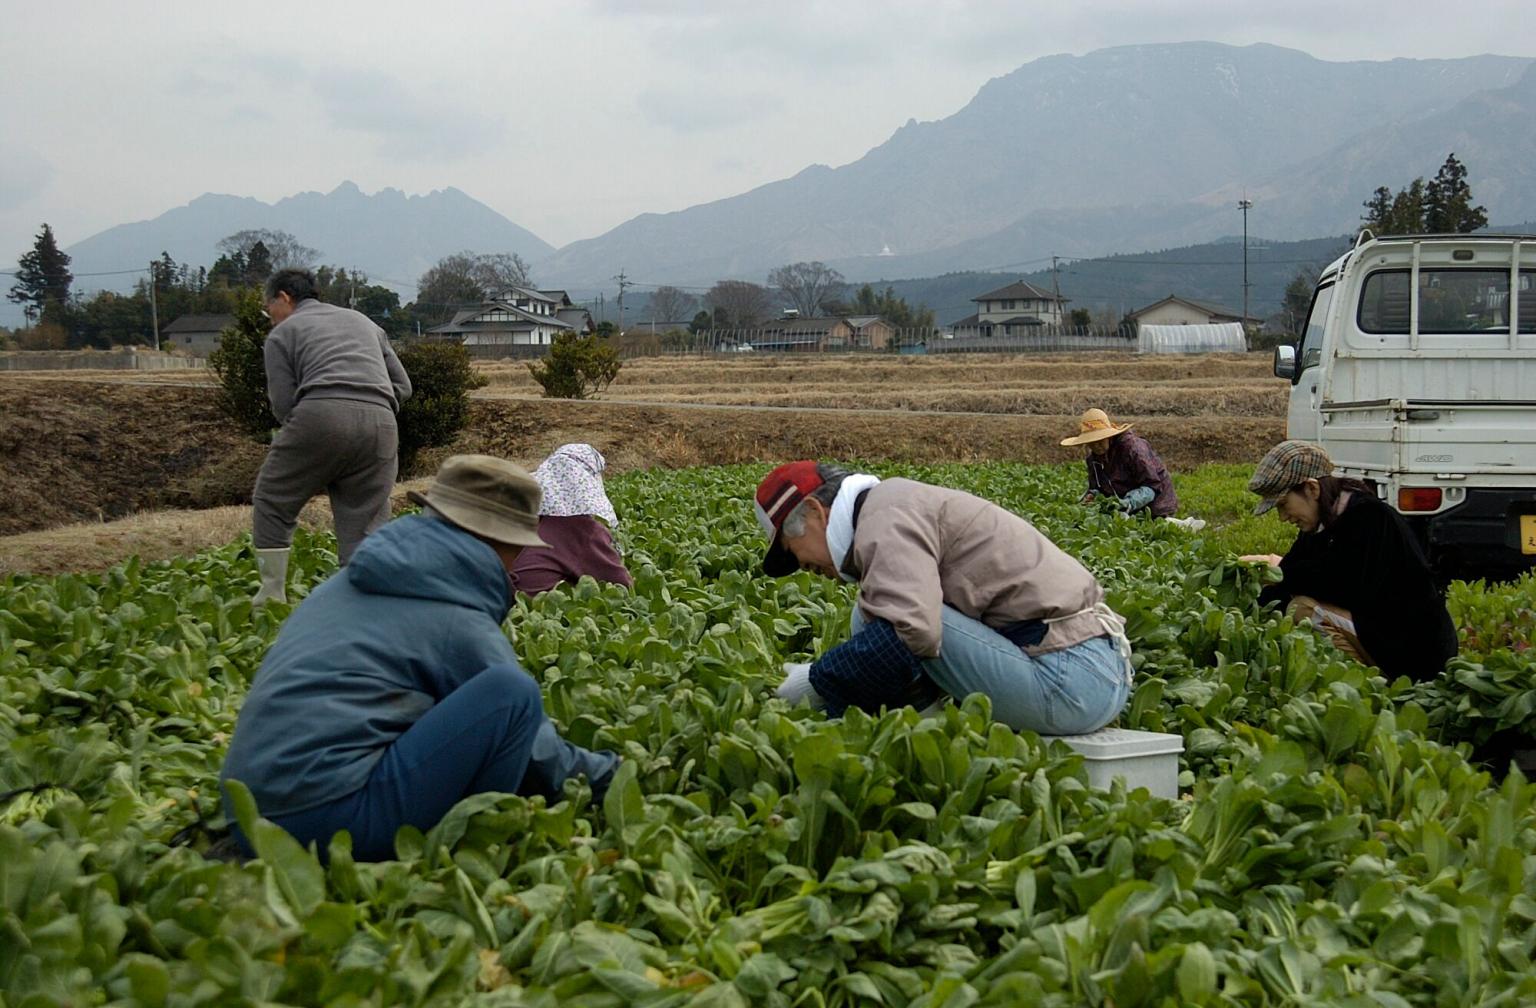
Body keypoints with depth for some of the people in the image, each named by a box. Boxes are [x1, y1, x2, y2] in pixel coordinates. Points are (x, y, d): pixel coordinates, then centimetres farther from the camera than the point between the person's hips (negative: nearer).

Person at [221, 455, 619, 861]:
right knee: (510, 691, -12)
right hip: (332, 818, -9)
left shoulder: (349, 582, 18)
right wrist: (607, 772, 25)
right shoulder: (459, 626, -5)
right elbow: (538, 756, 6)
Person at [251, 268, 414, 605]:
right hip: (380, 422, 4)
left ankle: (272, 595, 14)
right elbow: (402, 386, 23)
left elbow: (283, 405, 4)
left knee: (272, 502, 14)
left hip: (321, 416, -4)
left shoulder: (283, 333, 15)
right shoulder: (363, 321, 31)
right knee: (365, 527, 6)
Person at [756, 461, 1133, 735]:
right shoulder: (910, 507, 23)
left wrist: (818, 679, -11)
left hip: (1066, 684, -11)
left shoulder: (886, 519, -9)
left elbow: (909, 631, -26)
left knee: (874, 616, -13)